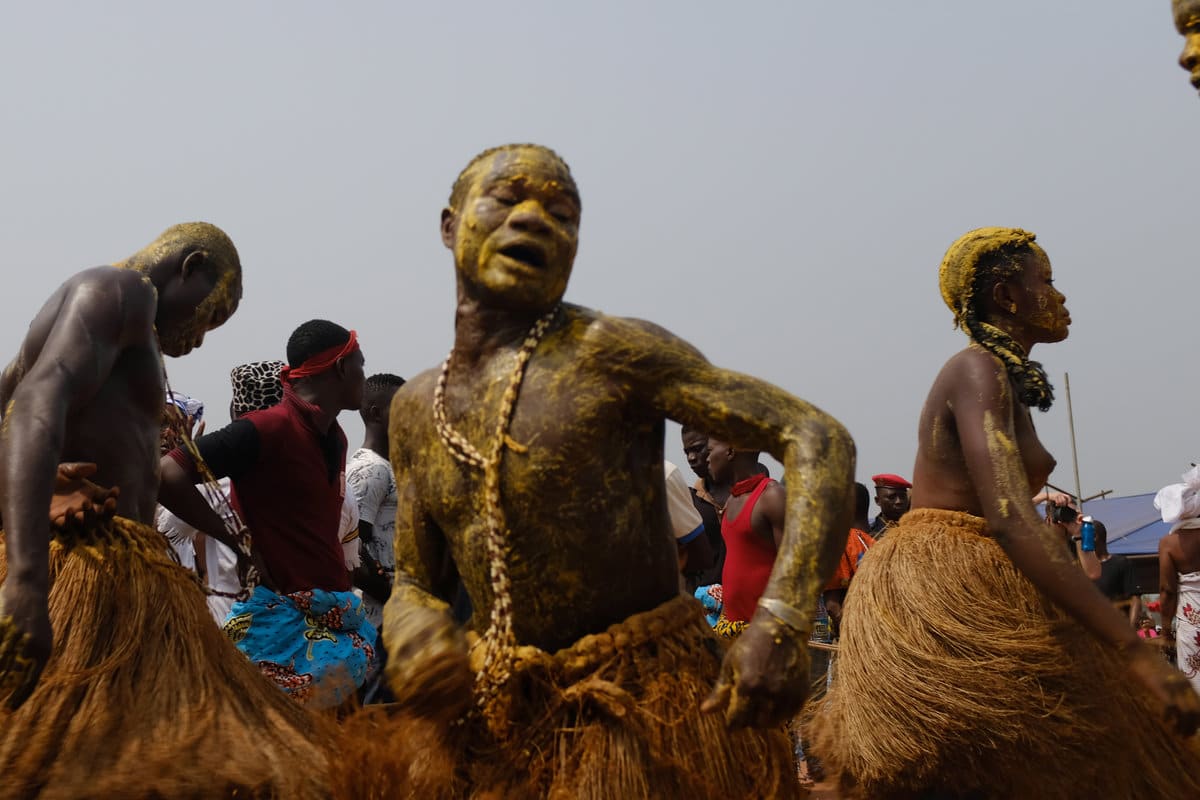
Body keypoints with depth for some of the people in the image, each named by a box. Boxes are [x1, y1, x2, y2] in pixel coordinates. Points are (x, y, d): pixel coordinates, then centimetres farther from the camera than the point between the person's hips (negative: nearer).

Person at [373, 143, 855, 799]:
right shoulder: (415, 409, 7)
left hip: (649, 705, -5)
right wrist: (412, 632, -10)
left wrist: (781, 623, -27)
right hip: (505, 721, 6)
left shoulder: (612, 354, -12)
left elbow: (818, 439, -16)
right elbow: (413, 583, 15)